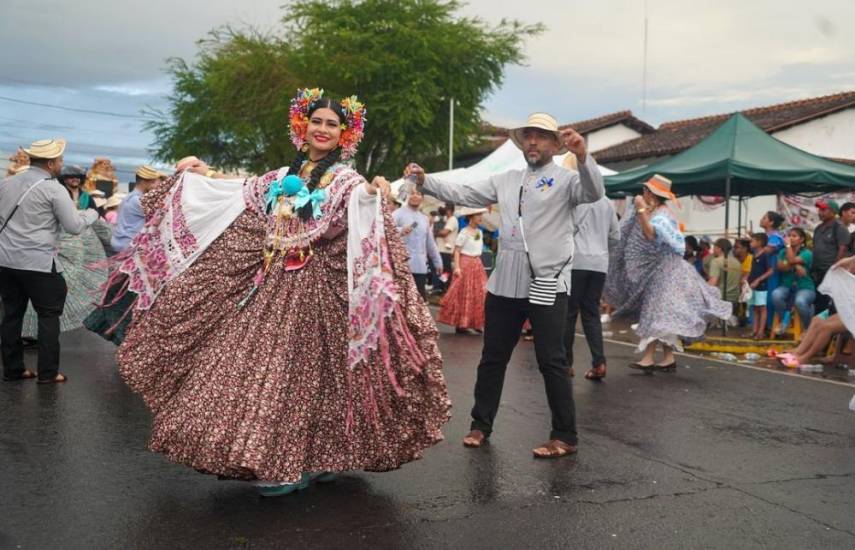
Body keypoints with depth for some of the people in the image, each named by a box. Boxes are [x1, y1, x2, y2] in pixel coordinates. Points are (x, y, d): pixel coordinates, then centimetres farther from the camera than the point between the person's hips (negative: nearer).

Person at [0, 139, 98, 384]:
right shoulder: (53, 189, -9)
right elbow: (74, 226, -8)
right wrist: (92, 213, 9)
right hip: (39, 263, -6)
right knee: (48, 316, 3)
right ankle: (48, 372, 4)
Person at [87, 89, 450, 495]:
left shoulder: (346, 180, -4)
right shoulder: (282, 177, 14)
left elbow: (361, 208, -26)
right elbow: (238, 195, 27)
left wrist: (374, 194, -46)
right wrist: (203, 179, 32)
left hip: (311, 288, -6)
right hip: (270, 284, 6)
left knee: (297, 370, -3)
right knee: (259, 366, 8)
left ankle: (296, 465, 9)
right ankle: (258, 455, 22)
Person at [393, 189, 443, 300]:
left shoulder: (424, 218, 19)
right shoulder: (398, 214, -2)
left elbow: (430, 243, 25)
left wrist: (438, 262, 25)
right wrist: (400, 231, -39)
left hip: (420, 266, 6)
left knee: (421, 298, 6)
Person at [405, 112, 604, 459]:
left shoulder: (566, 178, -1)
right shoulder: (505, 180, 14)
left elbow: (594, 192, -21)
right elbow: (461, 194, 14)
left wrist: (582, 155, -37)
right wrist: (424, 181, 3)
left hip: (547, 285, -5)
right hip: (505, 284, 6)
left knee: (551, 362, -1)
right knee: (492, 358, 13)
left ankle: (565, 437, 9)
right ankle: (481, 425, 26)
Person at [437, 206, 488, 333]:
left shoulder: (479, 232, 10)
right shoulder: (464, 232, -12)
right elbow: (457, 251, -14)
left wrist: (477, 263, 14)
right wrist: (457, 267, -21)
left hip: (477, 265, 8)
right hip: (465, 264, -7)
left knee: (479, 294, 6)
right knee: (464, 295, -1)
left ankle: (476, 323, 14)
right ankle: (460, 324, 6)